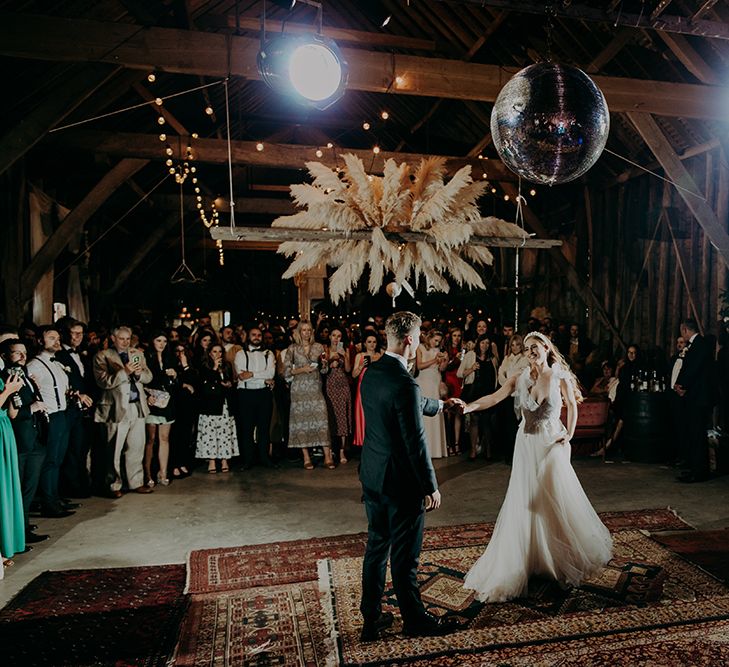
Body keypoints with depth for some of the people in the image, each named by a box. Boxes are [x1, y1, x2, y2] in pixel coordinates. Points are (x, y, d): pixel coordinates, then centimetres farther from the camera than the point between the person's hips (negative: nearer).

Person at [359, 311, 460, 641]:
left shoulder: (370, 374, 4)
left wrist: (440, 404, 35)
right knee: (405, 555, 9)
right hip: (401, 482, -8)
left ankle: (371, 618, 31)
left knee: (376, 547, 18)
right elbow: (415, 442, -21)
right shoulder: (405, 383, -24)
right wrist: (430, 486, -11)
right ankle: (414, 619, 29)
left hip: (371, 477, 8)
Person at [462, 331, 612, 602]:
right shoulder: (520, 379, -5)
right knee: (524, 503, 6)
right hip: (526, 445, 2)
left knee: (558, 501, 6)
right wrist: (470, 406, -33)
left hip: (552, 445, -2)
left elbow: (572, 405, 8)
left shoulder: (560, 377, -8)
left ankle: (568, 557, 30)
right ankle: (530, 557, 25)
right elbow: (494, 398, -17)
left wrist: (569, 435, 0)